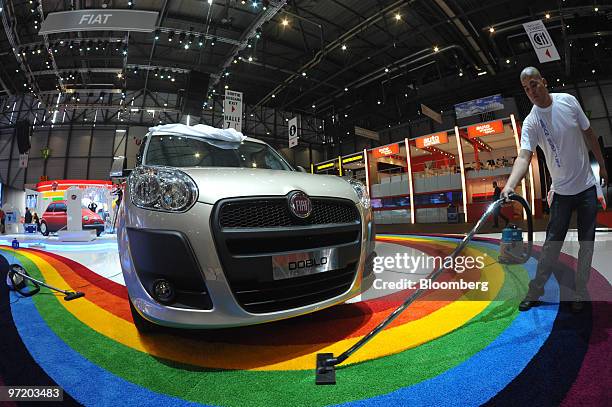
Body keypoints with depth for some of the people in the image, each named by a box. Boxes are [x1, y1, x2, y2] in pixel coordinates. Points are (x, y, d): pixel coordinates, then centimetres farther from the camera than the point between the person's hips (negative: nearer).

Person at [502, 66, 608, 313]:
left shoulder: (568, 101, -4)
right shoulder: (531, 122, -13)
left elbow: (589, 134, 8)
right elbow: (524, 156, -26)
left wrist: (602, 165, 12)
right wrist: (510, 185, -44)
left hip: (588, 186, 3)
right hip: (562, 191, -3)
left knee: (587, 243, 8)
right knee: (552, 243, -1)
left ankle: (579, 293, 22)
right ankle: (535, 291, 10)